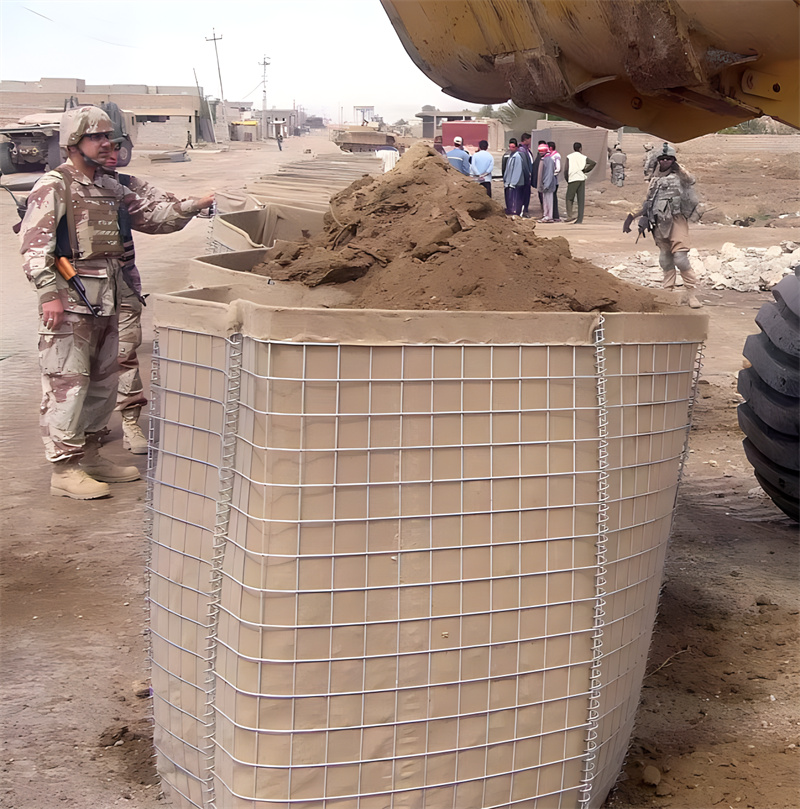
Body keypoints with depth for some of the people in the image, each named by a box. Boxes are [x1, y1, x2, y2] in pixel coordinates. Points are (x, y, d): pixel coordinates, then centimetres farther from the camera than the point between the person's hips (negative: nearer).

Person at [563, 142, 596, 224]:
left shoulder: (569, 157, 3)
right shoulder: (583, 157, 8)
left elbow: (566, 170, -4)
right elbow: (593, 163, -6)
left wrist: (567, 180, 6)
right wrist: (585, 170, 5)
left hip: (573, 179, -2)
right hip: (582, 179, 2)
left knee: (569, 198, 7)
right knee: (581, 200, 5)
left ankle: (569, 216, -12)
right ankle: (579, 220, 3)